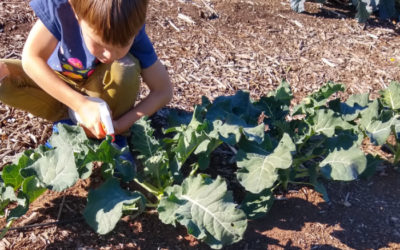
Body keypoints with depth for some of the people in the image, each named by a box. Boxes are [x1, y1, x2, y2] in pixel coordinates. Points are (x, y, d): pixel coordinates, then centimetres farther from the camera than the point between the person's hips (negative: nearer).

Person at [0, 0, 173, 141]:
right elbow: (31, 58, -30)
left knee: (127, 68, -32)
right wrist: (81, 105, -38)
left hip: (98, 86, -1)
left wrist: (119, 125, -34)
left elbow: (163, 91, -25)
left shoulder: (132, 33, -31)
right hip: (57, 81, 1)